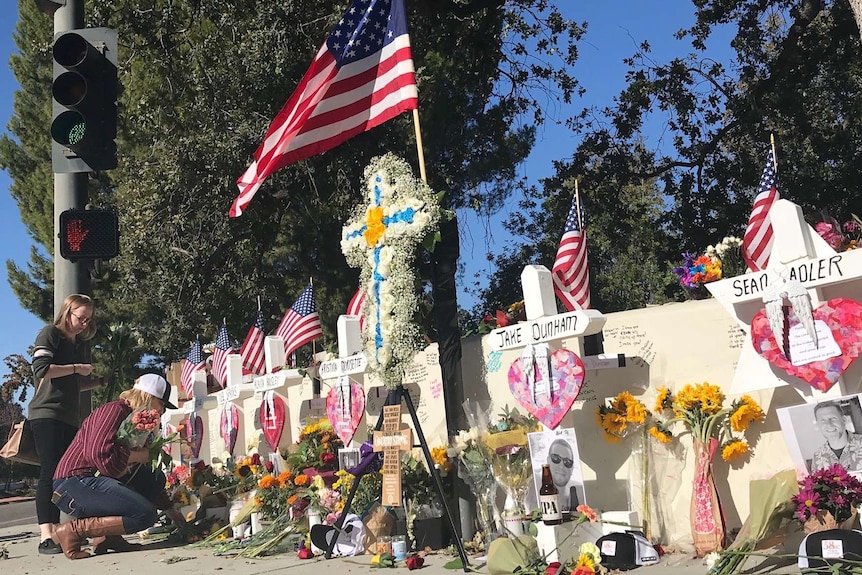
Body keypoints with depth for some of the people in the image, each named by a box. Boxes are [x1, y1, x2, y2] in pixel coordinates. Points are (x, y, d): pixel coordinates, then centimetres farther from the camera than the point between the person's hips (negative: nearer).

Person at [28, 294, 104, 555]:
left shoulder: (82, 345, 21)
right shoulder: (50, 334, 0)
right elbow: (41, 369, -14)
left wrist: (99, 381, 9)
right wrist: (76, 368, -11)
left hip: (70, 417, 8)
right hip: (46, 413, -7)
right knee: (50, 471, -14)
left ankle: (57, 531, 7)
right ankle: (46, 536, -18)